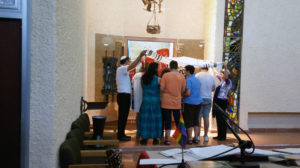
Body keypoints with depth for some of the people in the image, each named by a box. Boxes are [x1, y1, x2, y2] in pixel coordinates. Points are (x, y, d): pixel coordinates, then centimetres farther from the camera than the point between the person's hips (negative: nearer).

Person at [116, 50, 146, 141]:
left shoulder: (122, 70, 20)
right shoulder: (121, 69, -11)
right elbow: (132, 65, -29)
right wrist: (140, 55, -35)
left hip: (124, 95, 10)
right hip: (123, 95, -10)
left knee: (124, 115, 13)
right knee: (122, 115, -6)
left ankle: (121, 134, 20)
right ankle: (120, 135, 0)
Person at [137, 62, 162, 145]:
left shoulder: (143, 78, -1)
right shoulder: (157, 79, -11)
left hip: (145, 101, 2)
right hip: (155, 101, -2)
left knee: (145, 119, 8)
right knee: (155, 119, 7)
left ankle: (144, 139, 12)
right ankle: (155, 139, 13)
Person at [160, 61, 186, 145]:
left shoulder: (165, 75, -8)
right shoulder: (182, 76, -2)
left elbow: (162, 89, -9)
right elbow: (183, 89, 1)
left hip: (166, 102, -2)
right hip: (177, 102, 2)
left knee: (167, 120, 4)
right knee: (178, 120, 14)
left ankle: (167, 139, 6)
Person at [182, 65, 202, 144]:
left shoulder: (188, 80, -13)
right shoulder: (198, 80, 12)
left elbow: (188, 93, -19)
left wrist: (182, 95, 0)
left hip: (189, 102, -7)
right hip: (198, 102, 7)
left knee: (189, 121, 0)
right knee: (196, 120, 12)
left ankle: (190, 139, 3)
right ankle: (196, 138, 15)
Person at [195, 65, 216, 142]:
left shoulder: (198, 75, -7)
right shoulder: (212, 76, 3)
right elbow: (213, 88, 11)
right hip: (208, 99, 3)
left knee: (198, 117, 3)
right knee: (206, 117, 7)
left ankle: (198, 136, 5)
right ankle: (206, 136, 12)